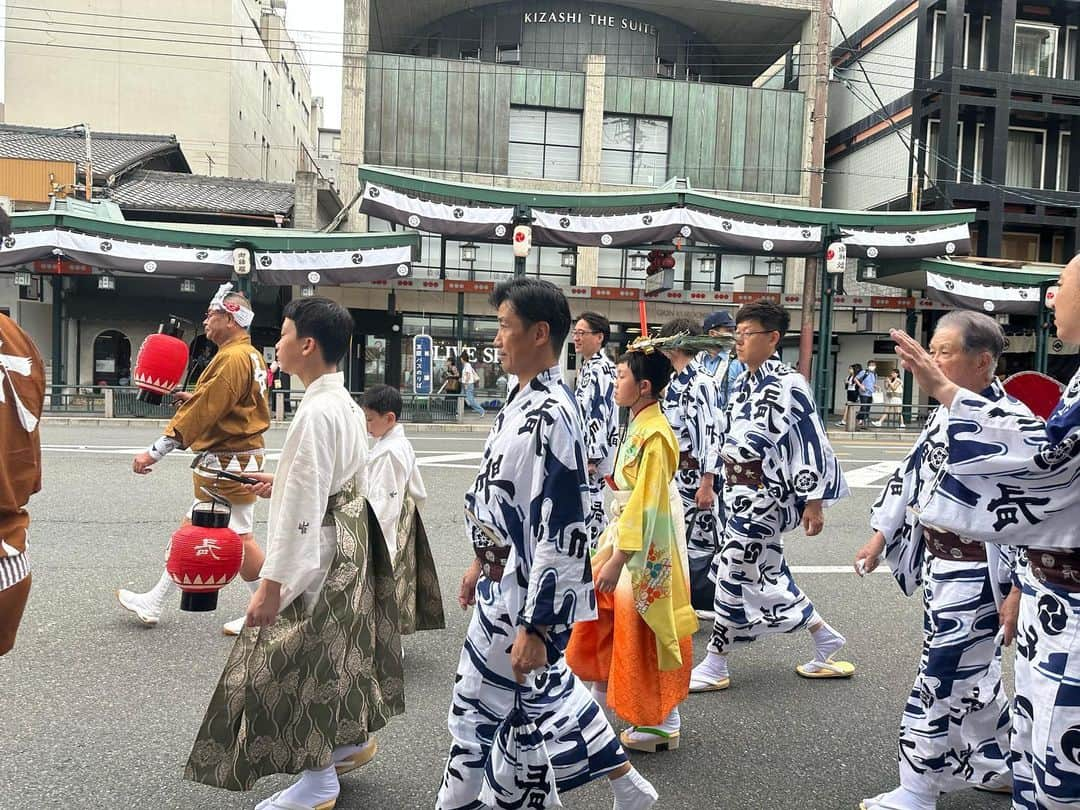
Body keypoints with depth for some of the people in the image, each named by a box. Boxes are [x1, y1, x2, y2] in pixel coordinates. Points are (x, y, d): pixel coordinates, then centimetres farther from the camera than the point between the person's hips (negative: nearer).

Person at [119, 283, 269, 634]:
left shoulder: (233, 358, -19)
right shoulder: (251, 356, 13)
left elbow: (203, 411, -23)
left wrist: (156, 451, -21)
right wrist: (196, 397, 7)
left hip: (228, 463, -11)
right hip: (237, 457, 11)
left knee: (239, 536, -2)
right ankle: (153, 603, 27)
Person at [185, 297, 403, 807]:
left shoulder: (316, 412, -24)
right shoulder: (345, 403, 6)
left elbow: (302, 508, -25)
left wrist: (272, 584, -23)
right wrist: (282, 482, 17)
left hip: (317, 555, -10)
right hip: (349, 546, 10)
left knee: (299, 658, 4)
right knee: (337, 647, 22)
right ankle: (354, 738, 40)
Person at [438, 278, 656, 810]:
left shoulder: (549, 416, -25)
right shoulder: (523, 401, 7)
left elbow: (561, 531, -27)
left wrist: (535, 626, -25)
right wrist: (482, 564, 24)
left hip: (524, 593, -9)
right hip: (505, 581, 9)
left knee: (477, 701, 10)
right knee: (548, 689, 22)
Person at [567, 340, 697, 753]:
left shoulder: (655, 435, -22)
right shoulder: (638, 426, 7)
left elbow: (645, 504, -26)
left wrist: (617, 560, -26)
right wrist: (612, 551, 19)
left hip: (647, 548, -10)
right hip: (627, 533, 10)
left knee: (645, 631, 3)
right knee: (601, 612, 21)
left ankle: (663, 725, 20)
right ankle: (601, 695, 40)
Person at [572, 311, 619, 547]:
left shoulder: (600, 369, -17)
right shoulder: (587, 367, 15)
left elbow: (601, 415, -22)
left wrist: (592, 458, -22)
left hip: (593, 451, -10)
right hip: (584, 450, 10)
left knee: (589, 507, -5)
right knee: (592, 506, 15)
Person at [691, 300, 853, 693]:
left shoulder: (787, 384, -15)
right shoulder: (744, 383, 11)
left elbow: (811, 443, -16)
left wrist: (814, 500, -18)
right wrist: (729, 485, 23)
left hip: (765, 494, -9)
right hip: (742, 492, 9)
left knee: (734, 572, -2)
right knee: (766, 572, 15)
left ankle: (714, 666, 11)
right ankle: (825, 638, 33)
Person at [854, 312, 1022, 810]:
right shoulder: (945, 416, 7)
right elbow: (912, 478, 14)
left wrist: (1016, 594, -21)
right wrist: (880, 538, 14)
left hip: (976, 576, -8)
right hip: (940, 565, 9)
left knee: (943, 679, 0)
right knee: (973, 675, 21)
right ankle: (1004, 768, 40)